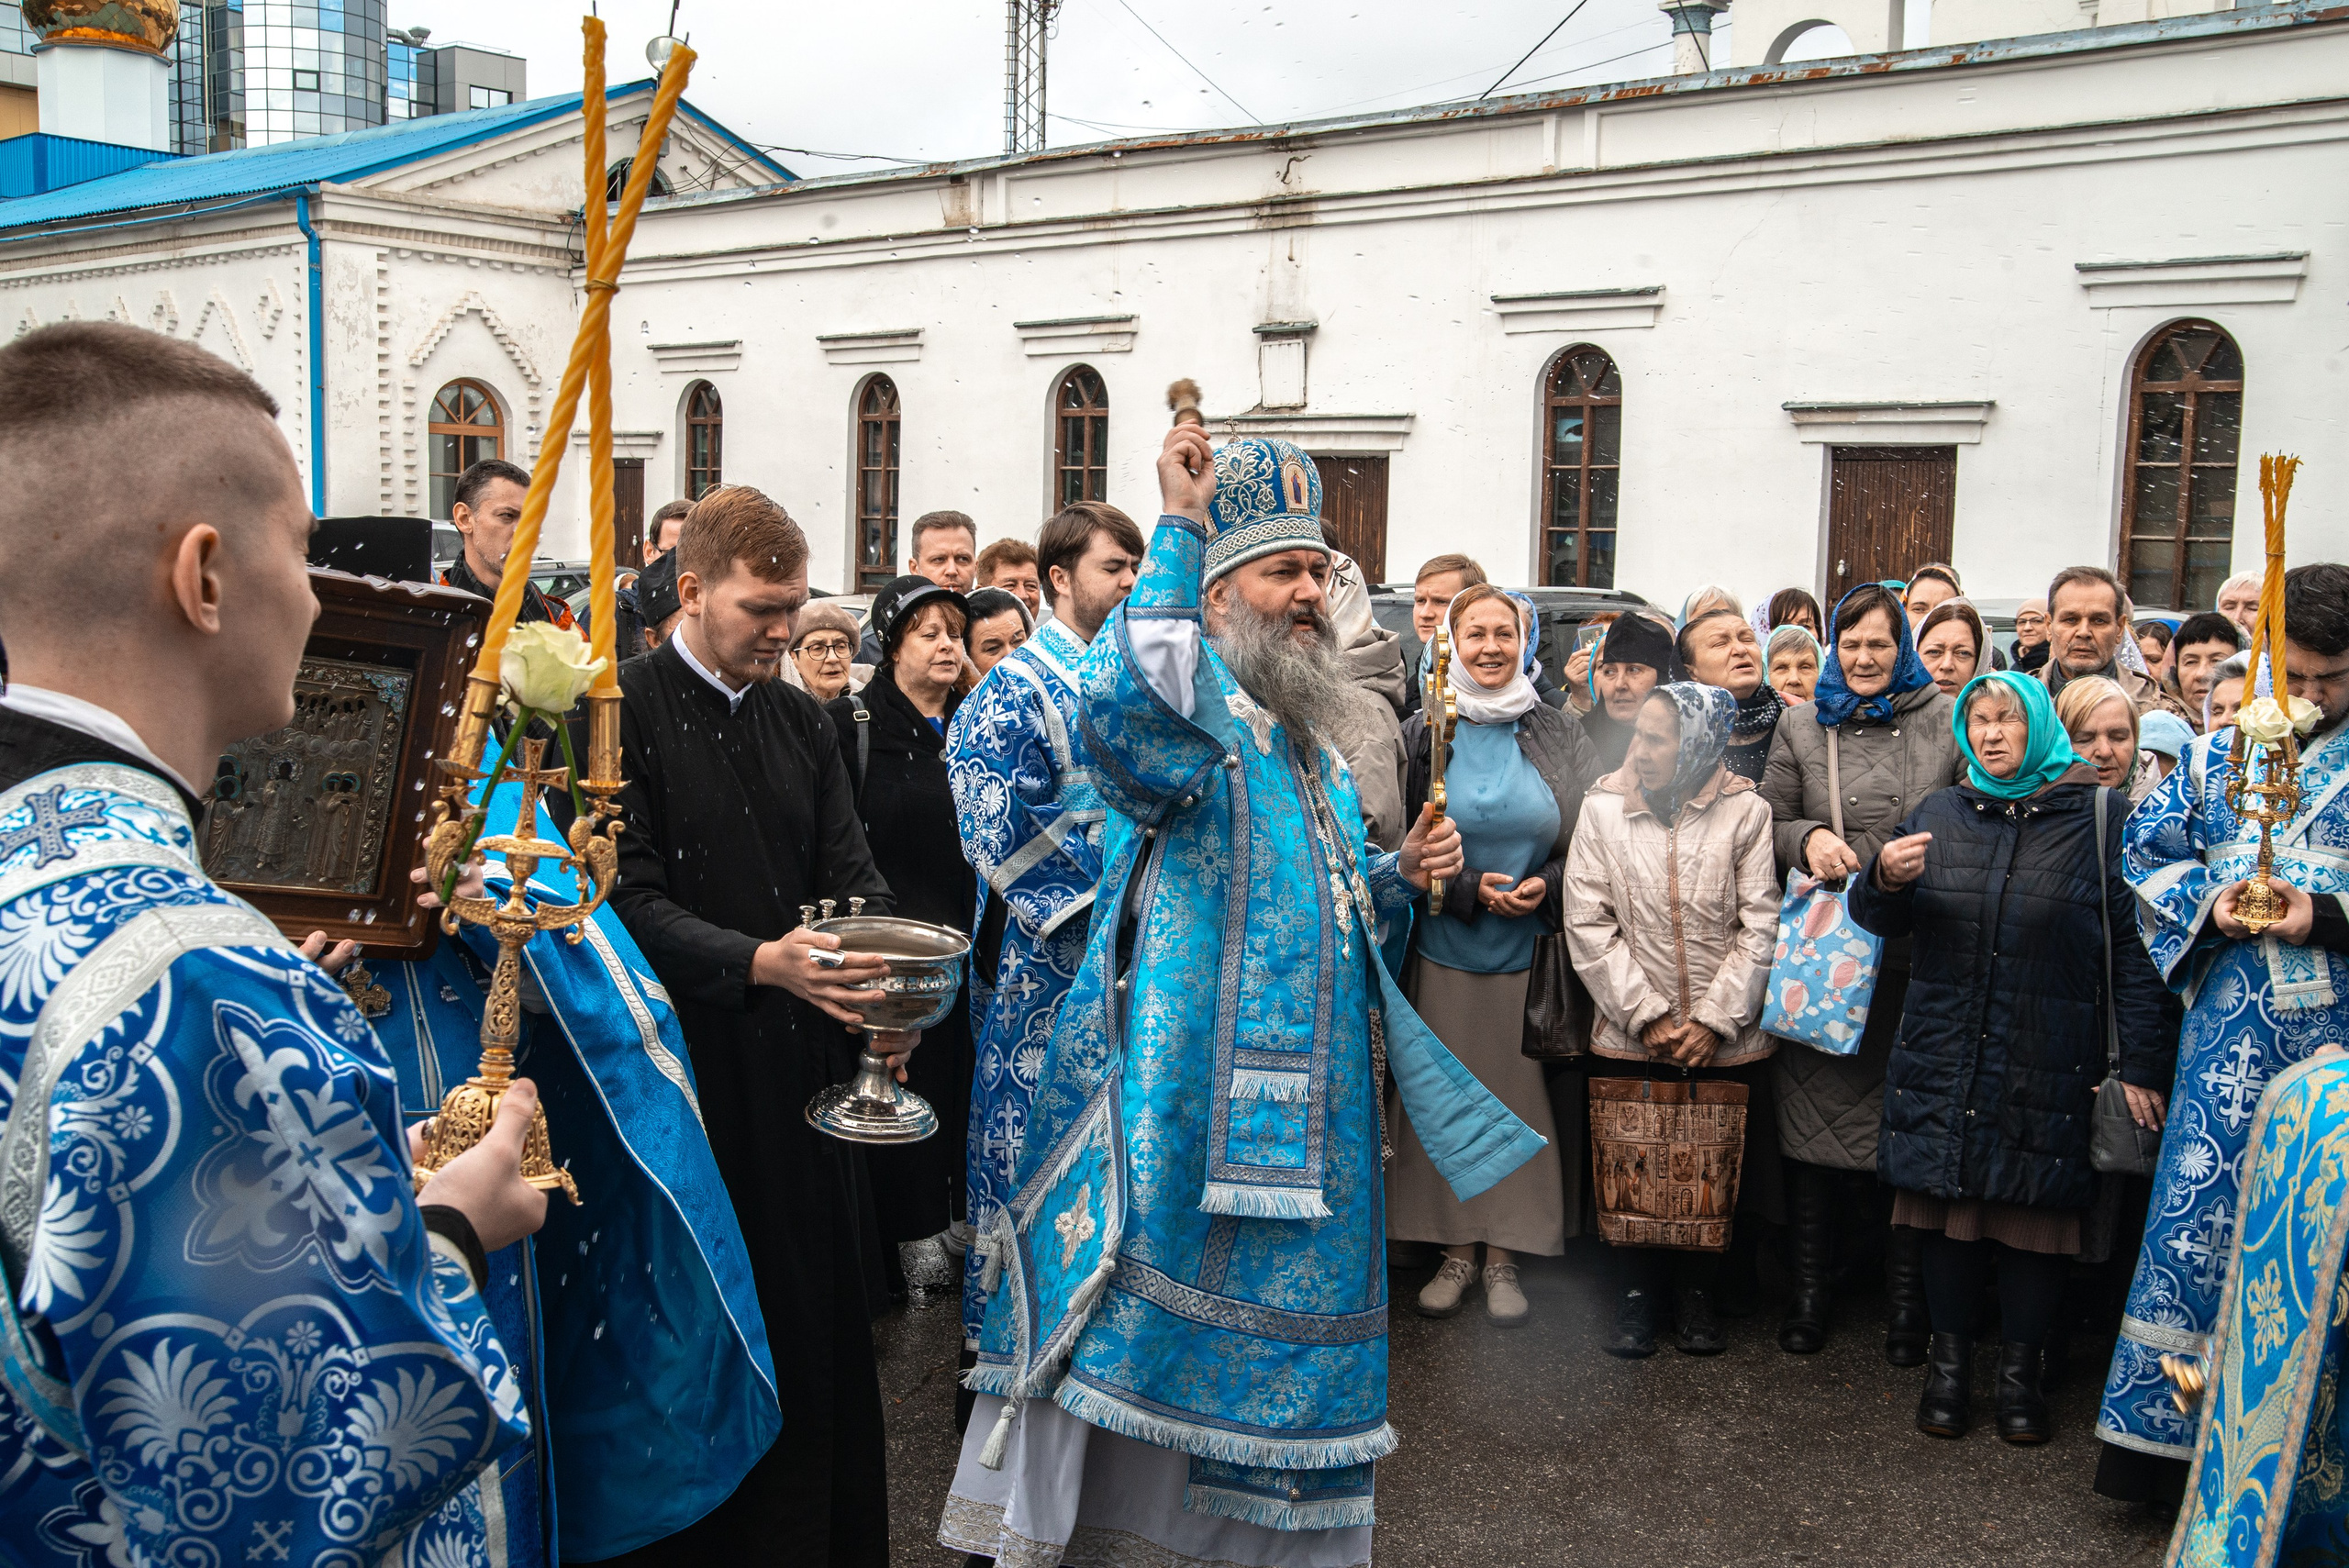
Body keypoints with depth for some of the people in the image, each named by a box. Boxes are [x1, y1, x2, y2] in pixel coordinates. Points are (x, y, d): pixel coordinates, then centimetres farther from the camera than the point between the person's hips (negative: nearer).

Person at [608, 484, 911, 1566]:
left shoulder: (800, 721, 14)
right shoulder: (623, 712, -7)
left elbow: (851, 870, 9)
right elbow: (633, 900, -13)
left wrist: (882, 984, -11)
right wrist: (761, 964, -26)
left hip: (807, 1064, 6)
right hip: (694, 1072, -5)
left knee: (825, 1321, 10)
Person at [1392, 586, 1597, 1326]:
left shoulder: (1560, 738, 3)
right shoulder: (1424, 735, 1)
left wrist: (1546, 885, -13)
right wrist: (1469, 888, -13)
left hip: (1528, 952, 0)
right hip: (1443, 952, 0)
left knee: (1519, 1099, 4)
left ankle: (1504, 1255, 17)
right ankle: (1456, 1251, 18)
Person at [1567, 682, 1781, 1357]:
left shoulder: (1745, 812, -3)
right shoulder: (1603, 808, -1)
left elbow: (1759, 927, -4)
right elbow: (1588, 925, -4)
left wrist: (1715, 1020, -10)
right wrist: (1646, 1016, -9)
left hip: (1727, 1041, 0)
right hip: (1629, 1040, 1)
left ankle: (1696, 1291, 28)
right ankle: (1637, 1291, 26)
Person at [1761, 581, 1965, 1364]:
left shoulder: (1946, 721, 6)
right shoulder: (1802, 727, 11)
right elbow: (1768, 823, 12)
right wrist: (1807, 838, -8)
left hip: (1915, 955, -1)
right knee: (1814, 1118, 5)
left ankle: (1908, 1303, 17)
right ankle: (1809, 1293, 19)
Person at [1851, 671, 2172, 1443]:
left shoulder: (2098, 819, 0)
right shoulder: (1935, 816, 9)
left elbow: (2133, 946, -3)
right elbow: (1877, 919, 11)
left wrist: (2142, 1063, -8)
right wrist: (1883, 879, -13)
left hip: (2049, 1068, -2)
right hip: (1943, 1058, 2)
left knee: (2037, 1213, 3)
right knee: (1948, 1210, 6)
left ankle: (2020, 1369, 19)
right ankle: (1949, 1357, 21)